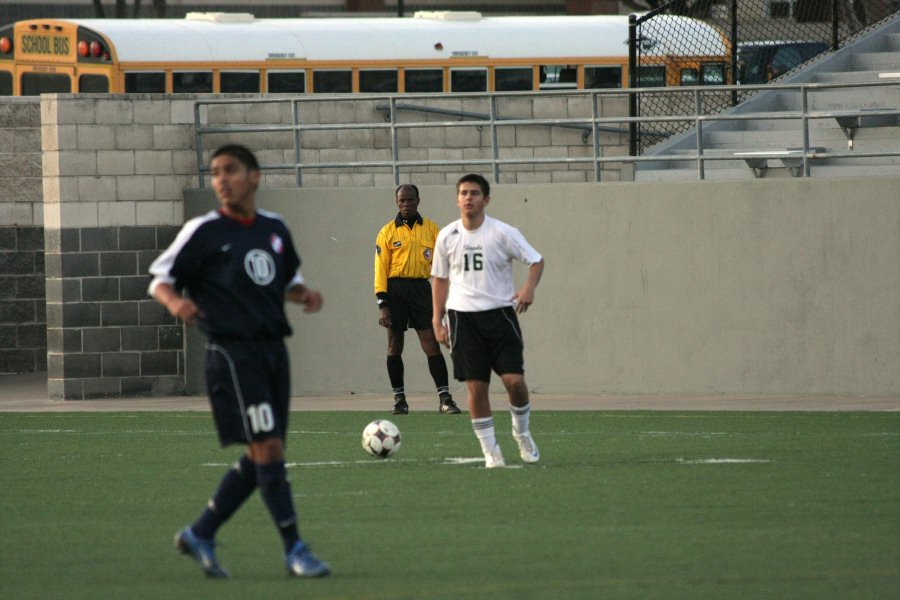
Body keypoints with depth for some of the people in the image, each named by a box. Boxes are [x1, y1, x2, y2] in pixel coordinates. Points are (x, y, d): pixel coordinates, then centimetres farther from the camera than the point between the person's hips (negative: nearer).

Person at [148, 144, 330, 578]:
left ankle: (200, 534, 19)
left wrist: (304, 295, 4)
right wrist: (174, 301, -23)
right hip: (232, 351, -6)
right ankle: (294, 550, -9)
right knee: (268, 448, -12)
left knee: (260, 459, 7)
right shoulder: (204, 232, -3)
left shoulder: (274, 229, 12)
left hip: (273, 348, 6)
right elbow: (160, 278, -1)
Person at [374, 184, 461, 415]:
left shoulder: (431, 229, 8)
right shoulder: (387, 232, 4)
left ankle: (445, 398, -7)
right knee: (394, 344, 4)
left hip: (420, 289, 0)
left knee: (431, 344, -7)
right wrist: (382, 304, -7)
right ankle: (399, 399, 13)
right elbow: (380, 269, 0)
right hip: (395, 289, 0)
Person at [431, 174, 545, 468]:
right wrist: (437, 320, 9)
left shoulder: (502, 233, -4)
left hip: (500, 312, -2)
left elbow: (536, 260, 3)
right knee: (476, 387, -2)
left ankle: (522, 433, 17)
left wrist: (529, 287, -17)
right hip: (463, 316, 2)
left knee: (515, 380, -10)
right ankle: (490, 450, 8)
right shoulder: (447, 236, 4)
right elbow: (440, 278, 14)